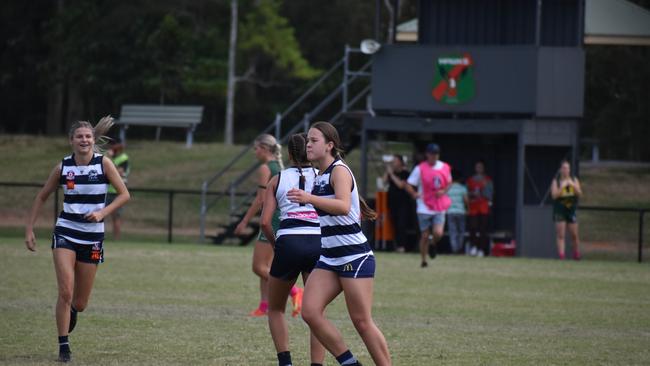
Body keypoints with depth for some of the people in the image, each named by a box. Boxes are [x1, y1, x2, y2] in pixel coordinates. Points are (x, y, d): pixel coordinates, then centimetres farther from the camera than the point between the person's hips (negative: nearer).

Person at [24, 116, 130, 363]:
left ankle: (71, 310, 45)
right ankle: (63, 346, -6)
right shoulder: (63, 167, -1)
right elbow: (42, 197, 11)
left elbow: (124, 195, -4)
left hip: (92, 237, 0)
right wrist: (29, 229, 6)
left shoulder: (104, 164, -5)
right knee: (65, 291, -17)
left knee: (80, 303, 7)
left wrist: (102, 212, -19)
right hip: (65, 233, 0)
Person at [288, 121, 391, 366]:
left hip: (354, 256, -8)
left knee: (362, 322, -7)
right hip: (329, 258, 8)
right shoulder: (320, 176, 14)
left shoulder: (339, 171, -12)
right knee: (310, 311, -7)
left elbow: (343, 207, -32)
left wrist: (310, 199, -44)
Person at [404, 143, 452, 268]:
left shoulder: (445, 167, 4)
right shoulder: (420, 168, -5)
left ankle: (433, 245, 20)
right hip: (424, 208, -2)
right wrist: (414, 194, -26)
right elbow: (409, 185, -5)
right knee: (425, 236, 1)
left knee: (438, 233, -15)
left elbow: (449, 183, 20)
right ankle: (423, 260, 18)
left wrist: (444, 191, -2)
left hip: (439, 208, 2)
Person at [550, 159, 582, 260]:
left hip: (571, 209, 2)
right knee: (560, 235, -9)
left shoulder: (574, 180, 8)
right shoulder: (556, 181, 0)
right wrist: (562, 186, -18)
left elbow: (579, 193, 0)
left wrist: (573, 185, -15)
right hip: (560, 210, -2)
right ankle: (561, 255, -12)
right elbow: (554, 195, -9)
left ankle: (577, 255, 19)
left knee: (574, 235, 4)